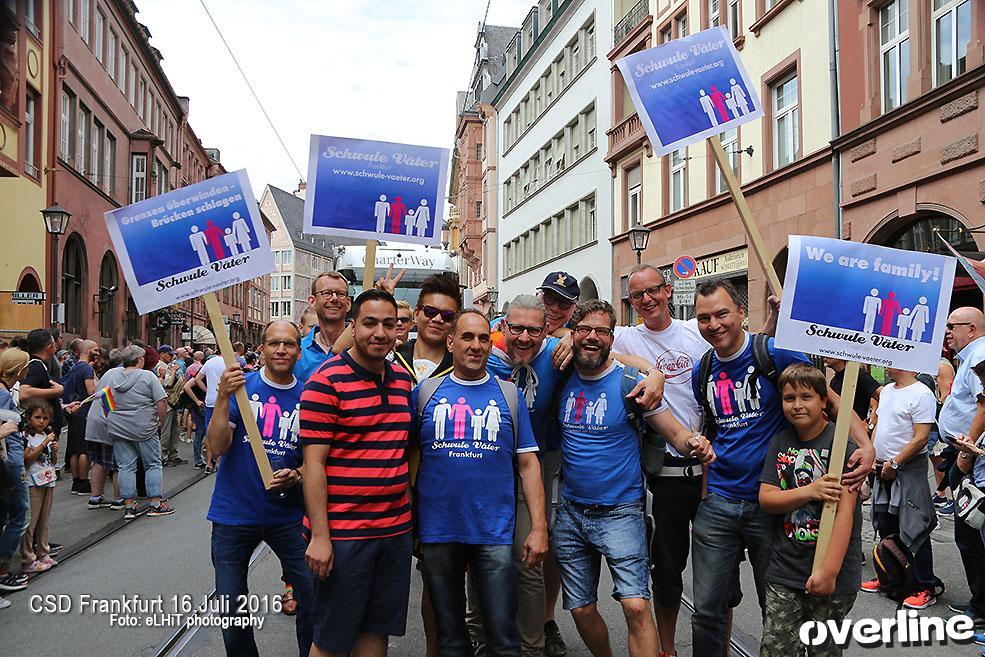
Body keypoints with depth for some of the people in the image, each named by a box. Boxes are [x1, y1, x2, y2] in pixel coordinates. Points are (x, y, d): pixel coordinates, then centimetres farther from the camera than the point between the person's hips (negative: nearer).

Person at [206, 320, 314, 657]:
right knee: (230, 606, 12)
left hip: (287, 515, 1)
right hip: (235, 514, 0)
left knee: (314, 597, 0)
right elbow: (217, 447, -14)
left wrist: (296, 475, -15)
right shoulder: (241, 386, -6)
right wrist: (223, 396, -26)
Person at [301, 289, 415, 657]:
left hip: (397, 527, 6)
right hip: (343, 532, -6)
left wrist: (410, 516, 15)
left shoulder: (403, 379, 8)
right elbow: (314, 464, -14)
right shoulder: (326, 382, -12)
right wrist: (319, 536, -17)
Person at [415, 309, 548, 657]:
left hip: (495, 533, -1)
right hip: (437, 533, 1)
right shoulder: (426, 392, 4)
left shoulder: (509, 394, 4)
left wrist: (539, 527, -2)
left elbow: (528, 464, 4)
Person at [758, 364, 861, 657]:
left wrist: (830, 570, -20)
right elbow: (765, 499, 0)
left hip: (831, 577, -4)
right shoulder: (780, 442, 6)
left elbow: (845, 511, -16)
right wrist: (809, 492, -17)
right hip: (784, 572, 4)